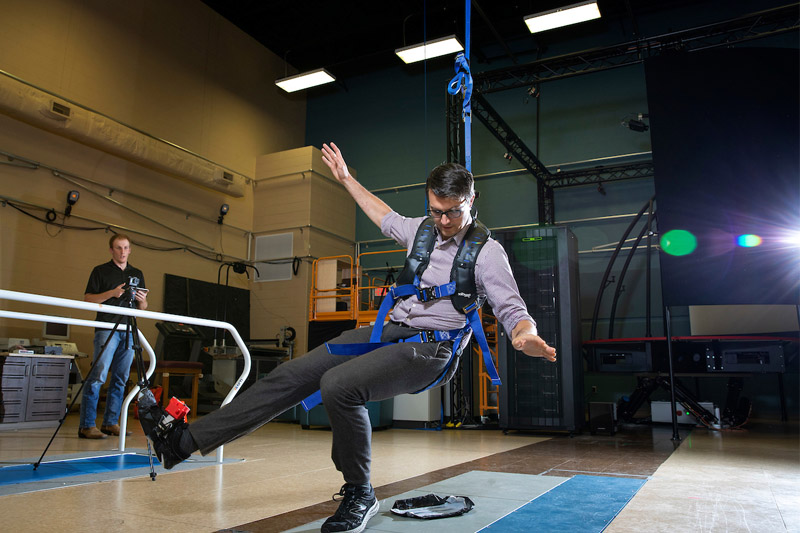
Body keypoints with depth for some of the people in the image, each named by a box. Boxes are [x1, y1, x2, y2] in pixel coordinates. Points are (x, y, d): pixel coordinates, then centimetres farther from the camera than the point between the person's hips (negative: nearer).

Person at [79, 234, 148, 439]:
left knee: (120, 379, 6)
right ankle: (86, 426, -8)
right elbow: (87, 298, 0)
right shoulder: (100, 271, 6)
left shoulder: (137, 274, 18)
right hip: (107, 329, -5)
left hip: (129, 331, 5)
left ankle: (111, 423, 13)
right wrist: (111, 293, -13)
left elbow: (143, 307, 20)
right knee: (98, 376, -12)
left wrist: (142, 299, -3)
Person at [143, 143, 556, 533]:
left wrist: (529, 339, -37)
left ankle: (359, 495, -9)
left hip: (427, 349, -7)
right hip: (388, 330, 7)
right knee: (293, 374, -3)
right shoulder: (424, 229, 12)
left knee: (338, 384, -31)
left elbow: (514, 312, -13)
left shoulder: (487, 253, -7)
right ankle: (187, 439, 4)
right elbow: (388, 219, 32)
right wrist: (347, 179, 38)